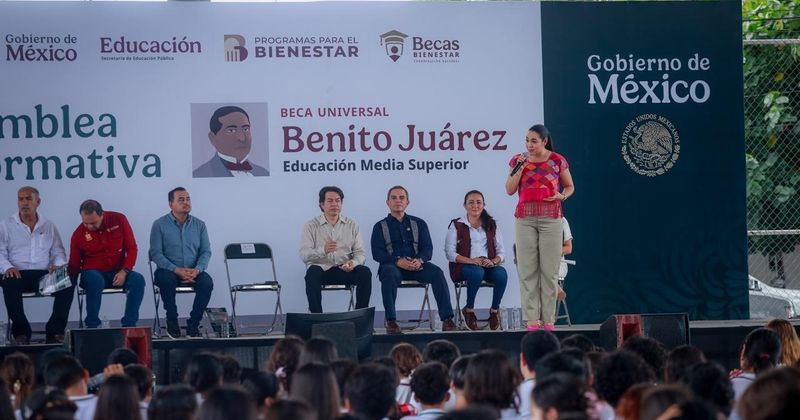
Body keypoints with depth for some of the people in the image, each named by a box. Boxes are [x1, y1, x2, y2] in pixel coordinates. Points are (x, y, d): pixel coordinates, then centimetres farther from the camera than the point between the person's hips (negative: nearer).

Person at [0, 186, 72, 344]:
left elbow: (58, 252, 18)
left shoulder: (49, 227, 19)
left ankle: (55, 331, -20)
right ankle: (21, 332, -23)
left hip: (45, 275, 2)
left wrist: (57, 265, -6)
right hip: (18, 275, -2)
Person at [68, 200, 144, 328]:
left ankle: (129, 325, -21)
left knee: (138, 280, -29)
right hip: (93, 273, -1)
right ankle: (92, 326, -26)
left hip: (118, 273, 1)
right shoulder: (78, 234, -5)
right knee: (95, 280, -38)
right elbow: (74, 265, 3)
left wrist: (124, 271, -15)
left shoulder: (119, 220, -5)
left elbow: (132, 248, -1)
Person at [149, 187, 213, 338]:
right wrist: (176, 270, -21)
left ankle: (193, 323, -12)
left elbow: (206, 251, 6)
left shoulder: (199, 225, 9)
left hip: (193, 272, 2)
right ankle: (172, 321, -15)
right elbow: (156, 253, -7)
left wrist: (197, 269, -16)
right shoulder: (160, 225, 0)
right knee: (166, 279, -37)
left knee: (207, 282, -29)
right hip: (169, 270, -2)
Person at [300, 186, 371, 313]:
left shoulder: (352, 225, 11)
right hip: (321, 268, -2)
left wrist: (354, 262, -20)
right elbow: (304, 255, -8)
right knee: (313, 273, -36)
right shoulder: (311, 226, 3)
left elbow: (360, 253, 5)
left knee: (365, 272, -26)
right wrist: (323, 250, -29)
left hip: (345, 269, 2)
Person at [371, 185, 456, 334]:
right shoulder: (380, 226, 14)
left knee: (437, 272, -29)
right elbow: (377, 253, 0)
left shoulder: (418, 223, 20)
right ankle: (391, 321, -38)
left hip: (417, 265, 2)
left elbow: (428, 248, 8)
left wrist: (420, 260, -17)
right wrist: (398, 261, -19)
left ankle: (447, 319, -33)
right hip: (392, 265, -2)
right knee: (389, 273, -38)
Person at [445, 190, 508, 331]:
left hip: (488, 265, 3)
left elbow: (501, 252, 9)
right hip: (463, 266, -3)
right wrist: (470, 260, -19)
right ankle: (469, 310, -17)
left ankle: (494, 310, -12)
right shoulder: (456, 225, 8)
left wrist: (493, 261, -15)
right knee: (477, 272, -38)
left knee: (502, 274, -32)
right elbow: (450, 253, -3)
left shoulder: (491, 225, 17)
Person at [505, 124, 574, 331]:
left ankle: (549, 319, 2)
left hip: (551, 218, -1)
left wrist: (562, 196, -9)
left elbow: (570, 186, 12)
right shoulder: (519, 160, 7)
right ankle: (531, 318, -1)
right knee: (527, 270, -3)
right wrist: (520, 167, -7)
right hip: (525, 219, 1)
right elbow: (510, 190, 4)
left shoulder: (557, 161, 2)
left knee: (550, 270, -2)